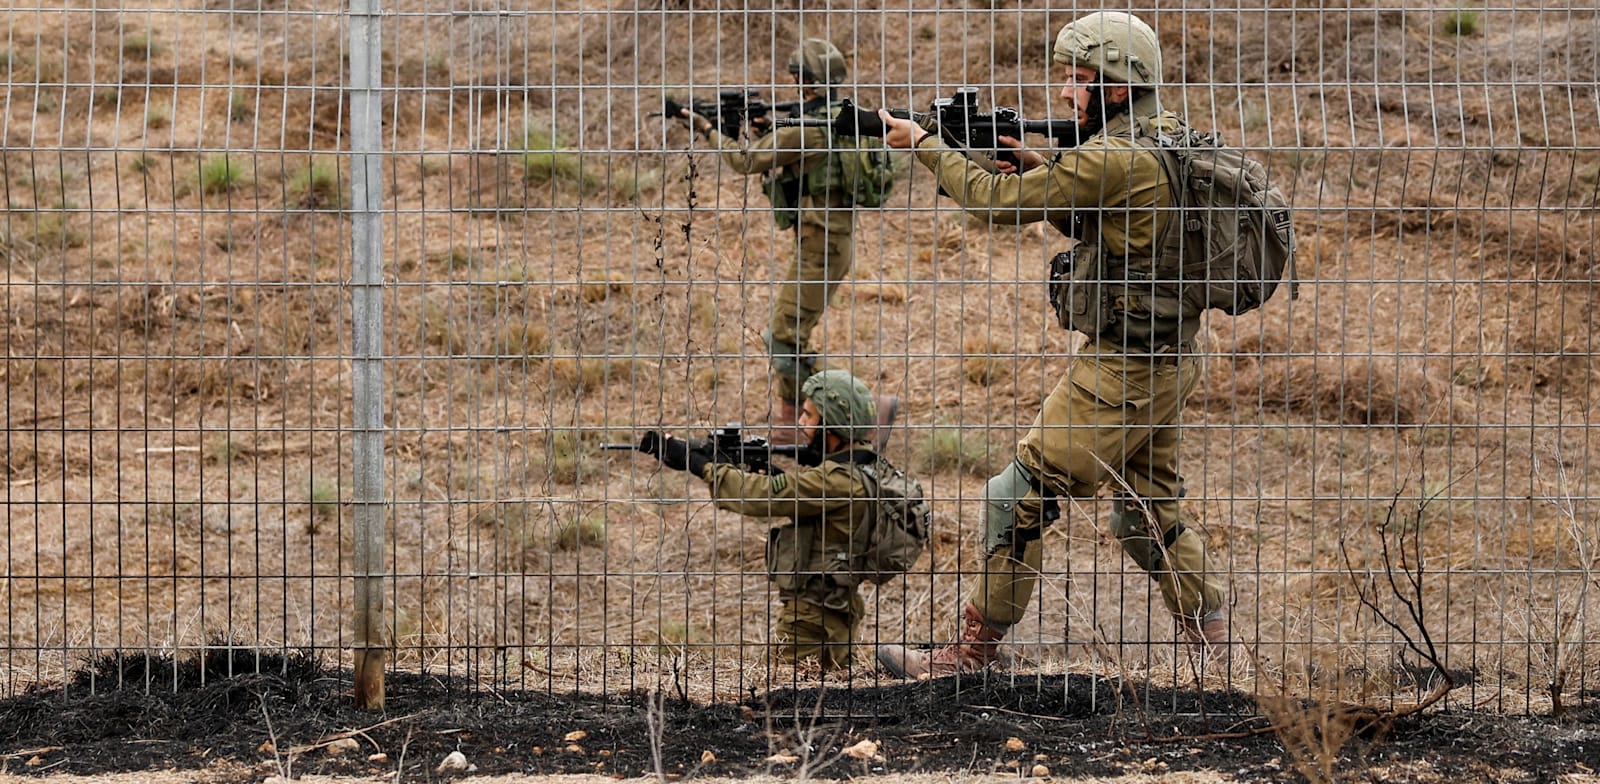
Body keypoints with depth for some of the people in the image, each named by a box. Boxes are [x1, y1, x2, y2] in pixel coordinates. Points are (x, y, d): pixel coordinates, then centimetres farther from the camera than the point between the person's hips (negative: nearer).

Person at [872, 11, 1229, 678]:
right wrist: (1040, 171, 6)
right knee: (1146, 510, 22)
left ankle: (973, 652, 4)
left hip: (1121, 371, -10)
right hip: (1165, 361, 10)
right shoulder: (1164, 142, 9)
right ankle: (1211, 633, 26)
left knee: (1018, 499, -2)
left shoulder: (1115, 158, -21)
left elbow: (997, 201, -18)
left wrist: (922, 142, -7)